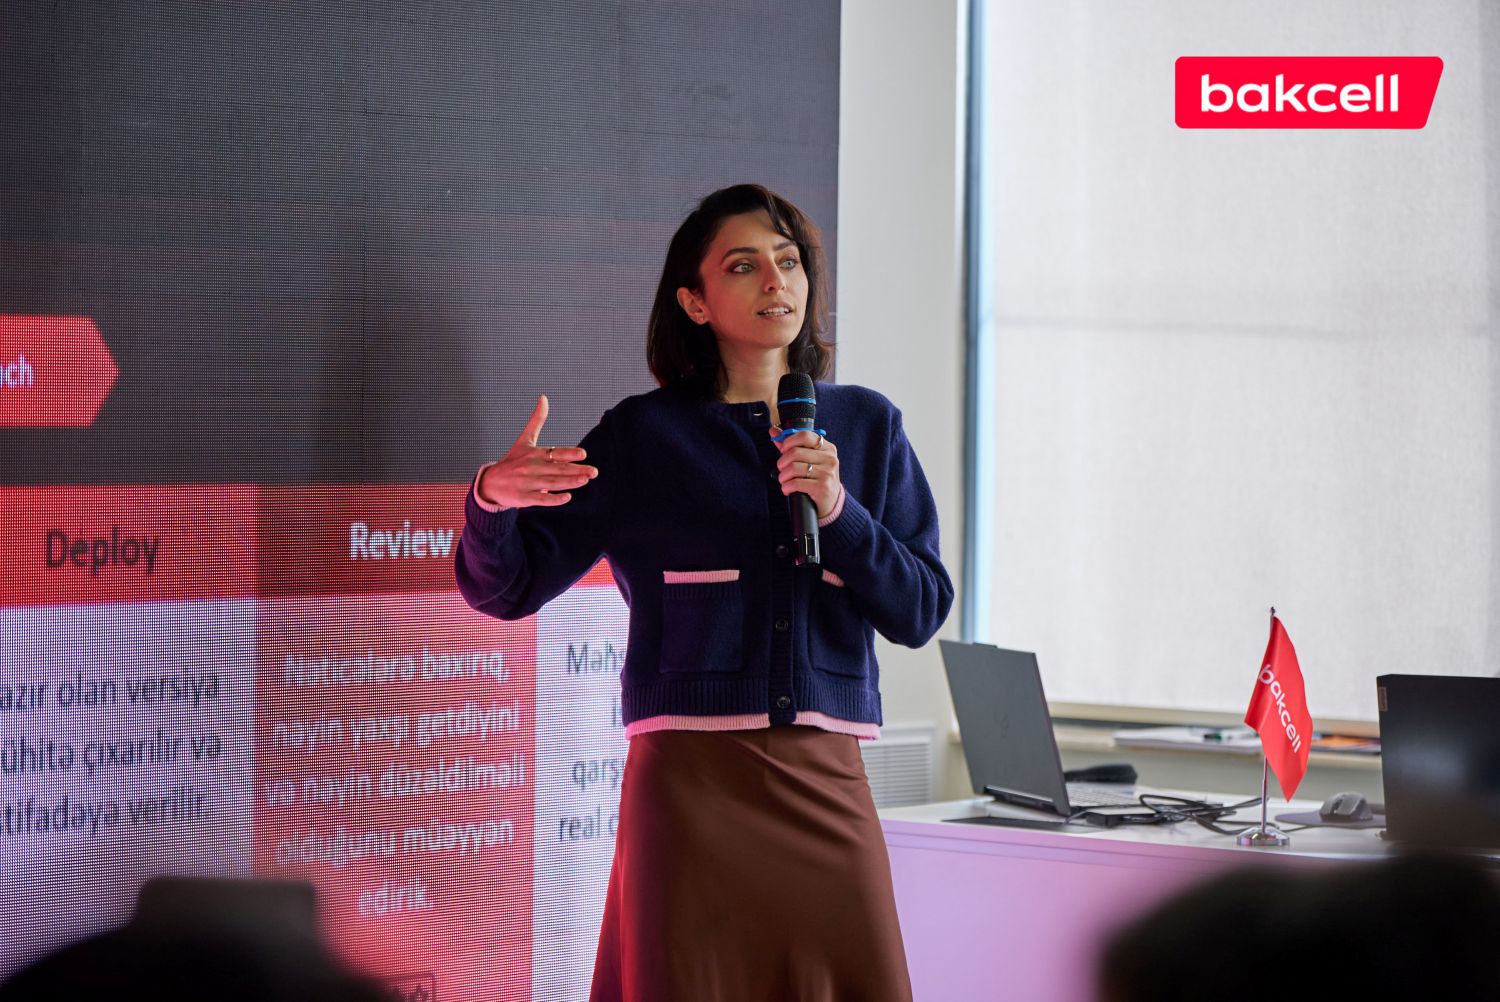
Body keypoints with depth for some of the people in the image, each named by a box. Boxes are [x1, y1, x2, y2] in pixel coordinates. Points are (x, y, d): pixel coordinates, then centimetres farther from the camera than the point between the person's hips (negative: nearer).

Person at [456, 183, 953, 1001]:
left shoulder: (866, 427, 11)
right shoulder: (645, 435, 4)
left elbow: (921, 612, 7)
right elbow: (504, 588, 0)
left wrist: (840, 513, -9)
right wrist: (492, 498, -21)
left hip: (827, 779, 2)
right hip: (692, 778, -2)